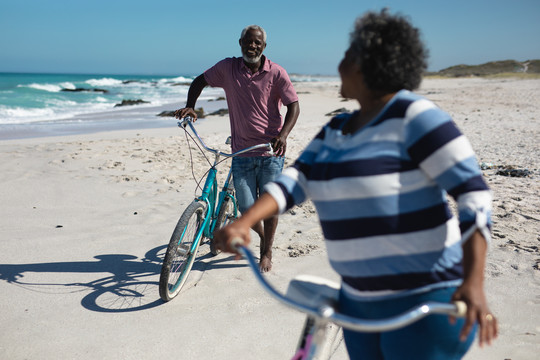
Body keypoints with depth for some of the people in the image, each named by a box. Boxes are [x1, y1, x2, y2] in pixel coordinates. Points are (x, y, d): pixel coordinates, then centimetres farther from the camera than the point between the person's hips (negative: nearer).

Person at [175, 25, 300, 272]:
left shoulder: (276, 73, -4)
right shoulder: (227, 68, 1)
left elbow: (293, 105, -5)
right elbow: (199, 81, 14)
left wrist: (283, 135, -21)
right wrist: (190, 106, -3)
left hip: (272, 151, -1)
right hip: (242, 152, 2)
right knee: (246, 209, 2)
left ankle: (266, 252, 25)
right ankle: (262, 235, 36)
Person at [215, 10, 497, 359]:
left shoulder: (413, 117, -15)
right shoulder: (337, 130, 8)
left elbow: (472, 190, -21)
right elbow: (297, 179, 0)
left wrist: (473, 282, -30)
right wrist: (244, 222, -15)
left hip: (423, 303, -7)